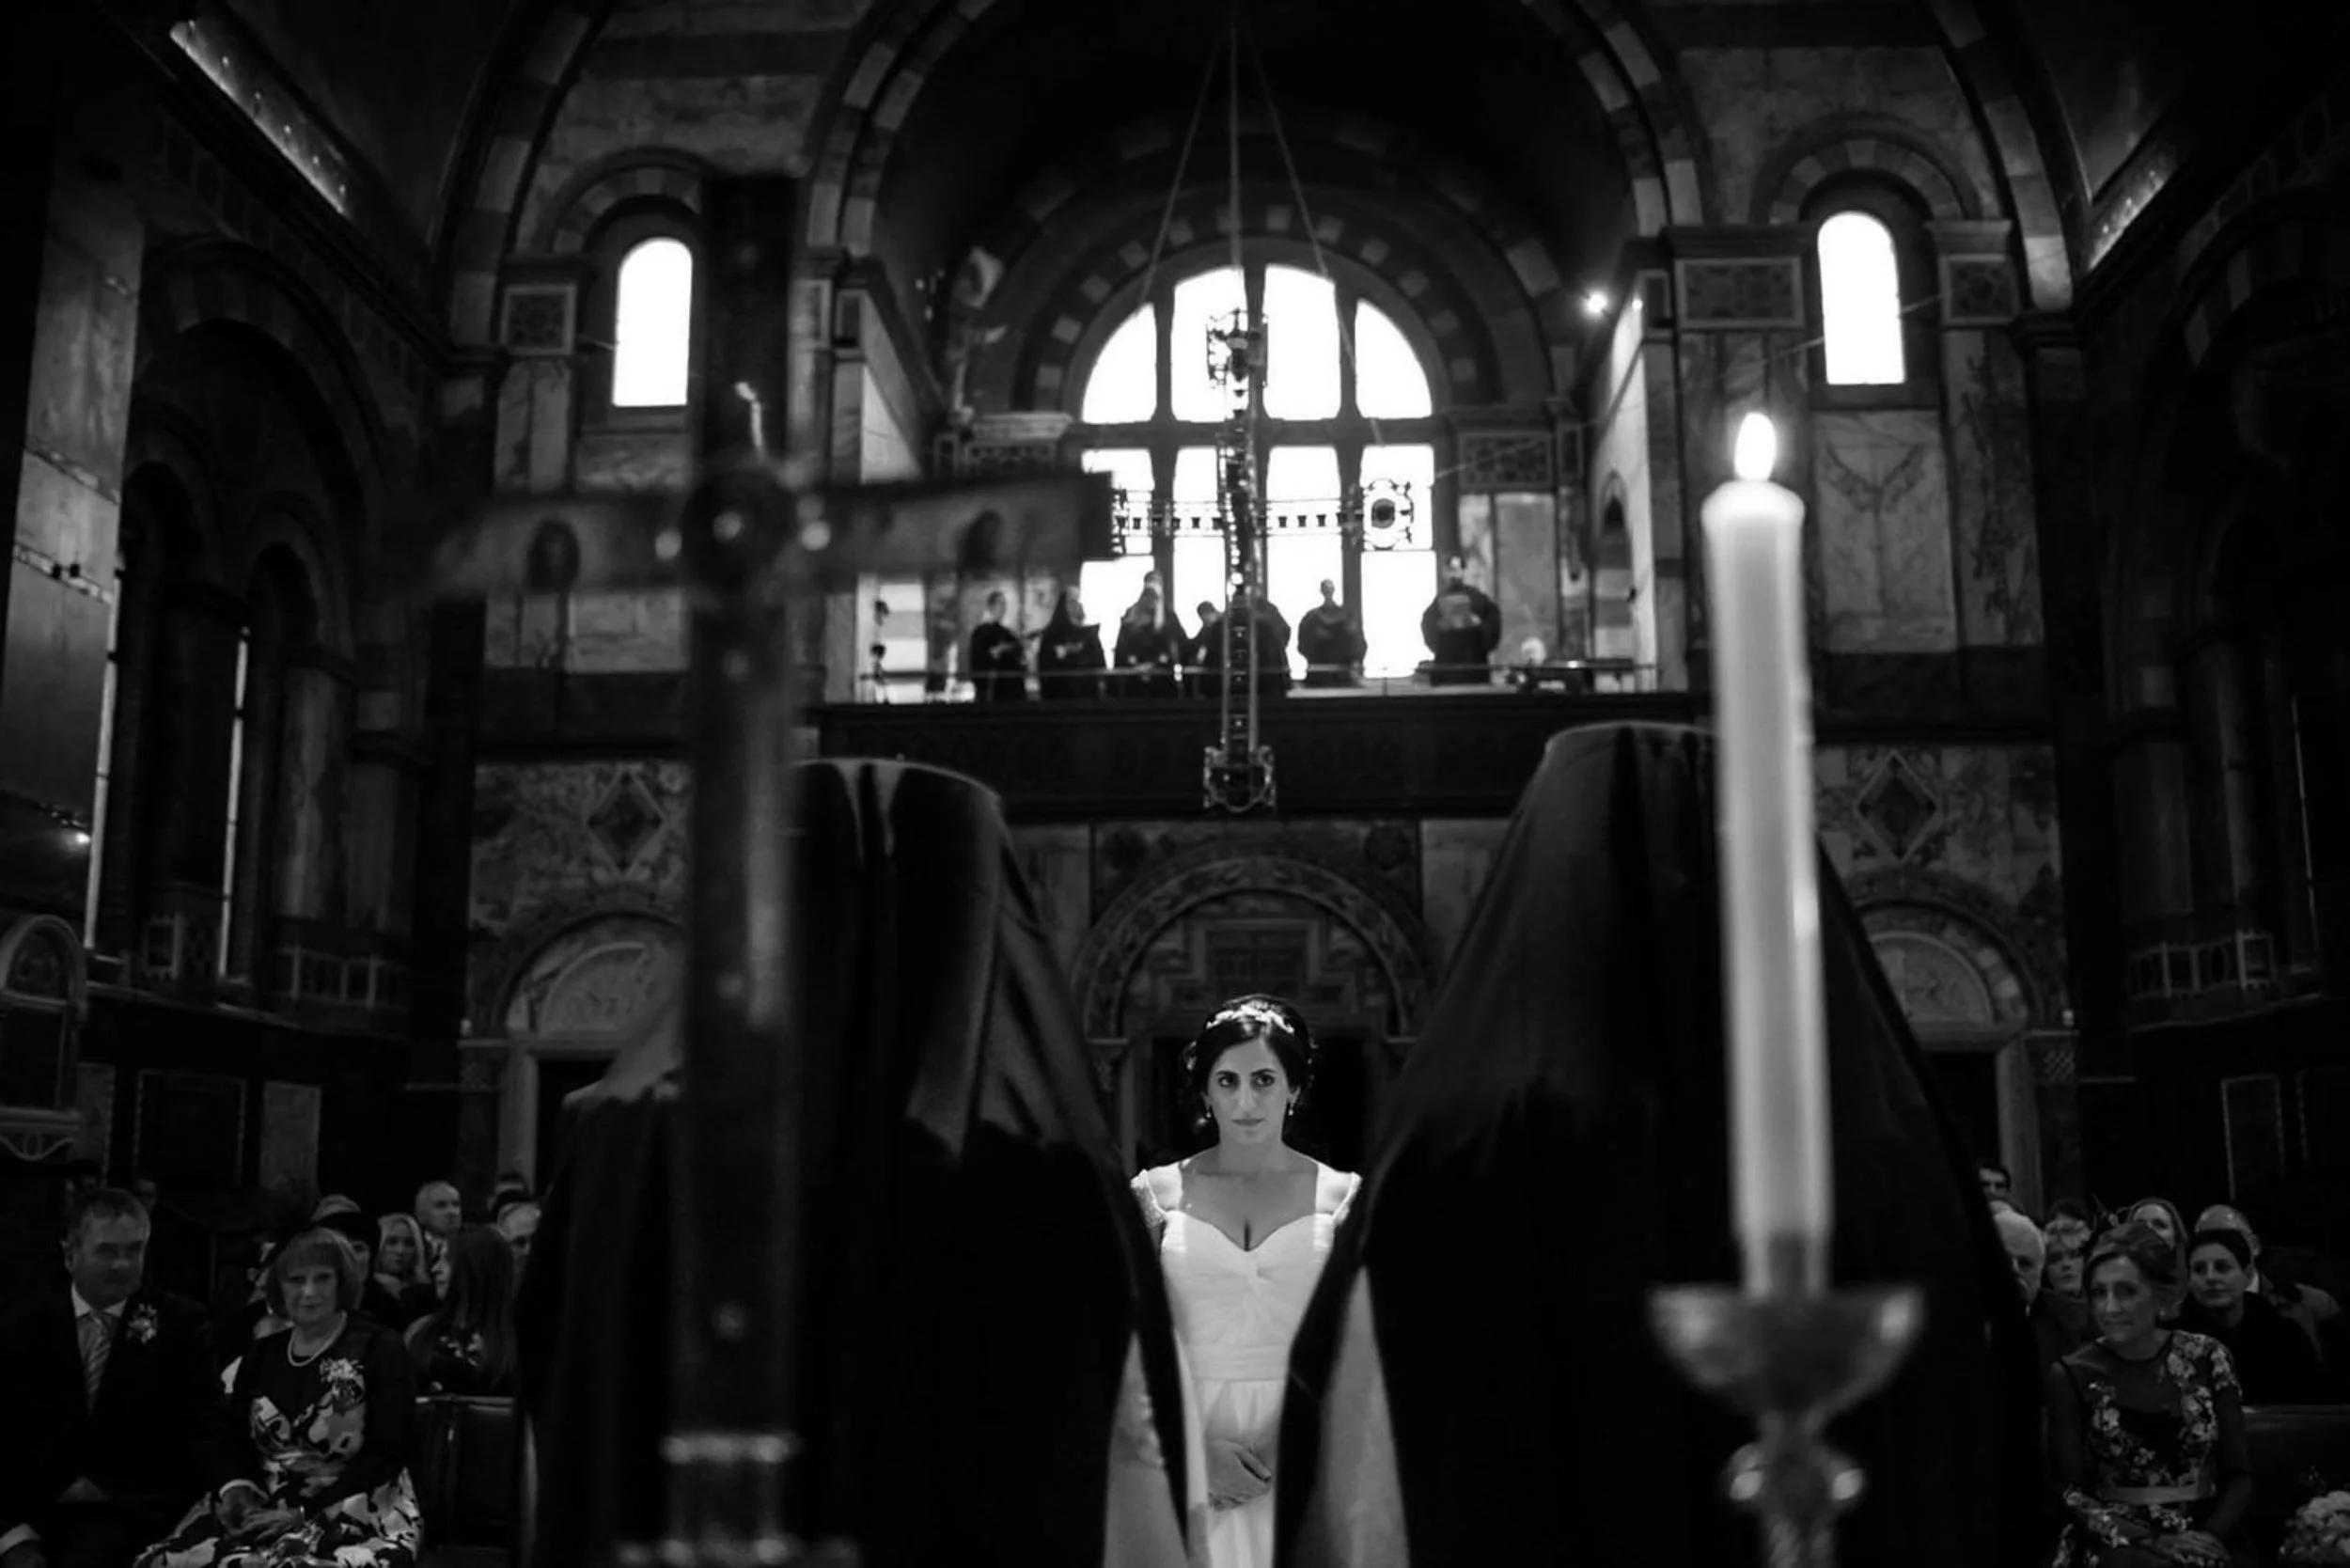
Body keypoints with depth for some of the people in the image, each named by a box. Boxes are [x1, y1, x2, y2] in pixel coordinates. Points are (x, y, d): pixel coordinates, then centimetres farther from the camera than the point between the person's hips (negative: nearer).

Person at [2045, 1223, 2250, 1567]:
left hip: (2202, 1537, 2)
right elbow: (2070, 1493, -2)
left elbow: (2239, 1475, 5)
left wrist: (2211, 1536, -12)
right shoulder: (2072, 1375, -1)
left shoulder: (2207, 1359, 4)